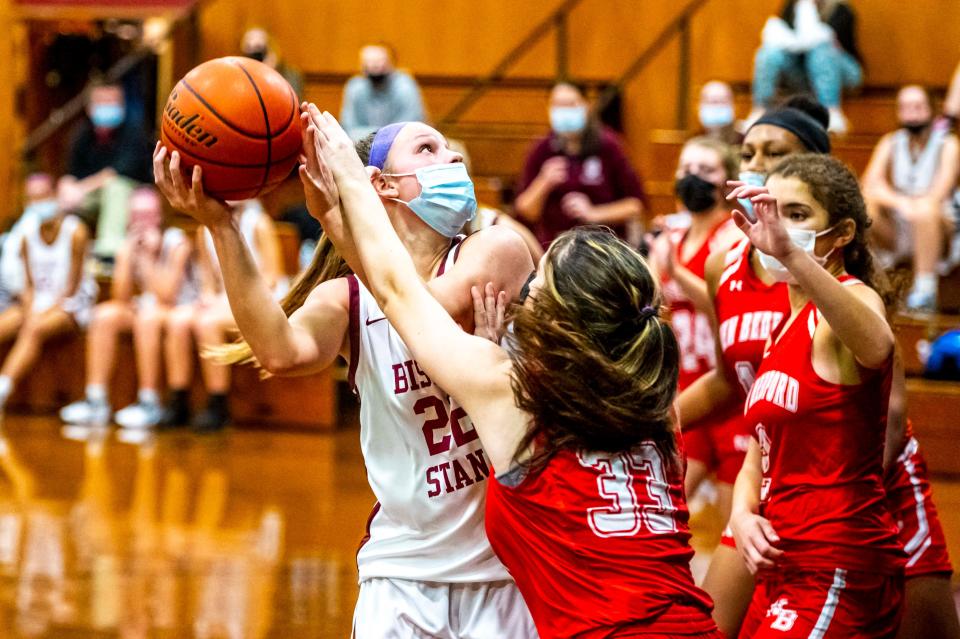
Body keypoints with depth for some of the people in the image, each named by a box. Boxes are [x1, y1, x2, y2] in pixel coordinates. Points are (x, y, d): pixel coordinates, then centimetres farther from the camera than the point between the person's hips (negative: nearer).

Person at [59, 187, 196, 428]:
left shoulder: (175, 243, -13)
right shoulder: (129, 244, 0)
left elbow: (166, 295, -22)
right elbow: (121, 297, -9)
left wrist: (148, 257, -23)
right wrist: (126, 258, -19)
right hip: (146, 307, 6)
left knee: (147, 317, -35)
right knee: (104, 315, -18)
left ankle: (149, 403, -32)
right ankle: (96, 400, -20)